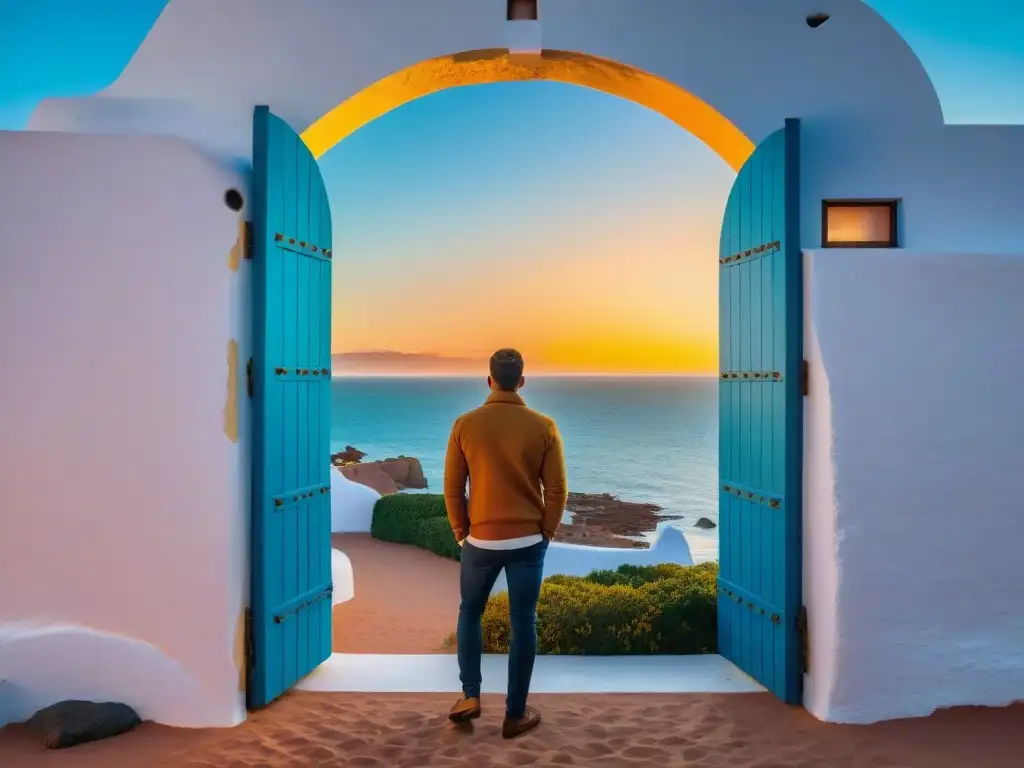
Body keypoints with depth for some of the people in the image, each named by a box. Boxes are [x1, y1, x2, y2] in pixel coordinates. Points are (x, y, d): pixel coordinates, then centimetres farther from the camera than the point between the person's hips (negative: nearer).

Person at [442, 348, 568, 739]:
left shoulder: (465, 424, -6)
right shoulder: (543, 426, -7)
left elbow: (452, 487, -2)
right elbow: (556, 489, -4)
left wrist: (461, 532, 10)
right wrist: (546, 532, 10)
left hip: (481, 540, 0)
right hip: (528, 542, 0)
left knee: (470, 613, 22)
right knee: (523, 623, 9)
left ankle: (470, 696, 20)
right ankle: (516, 714, 17)